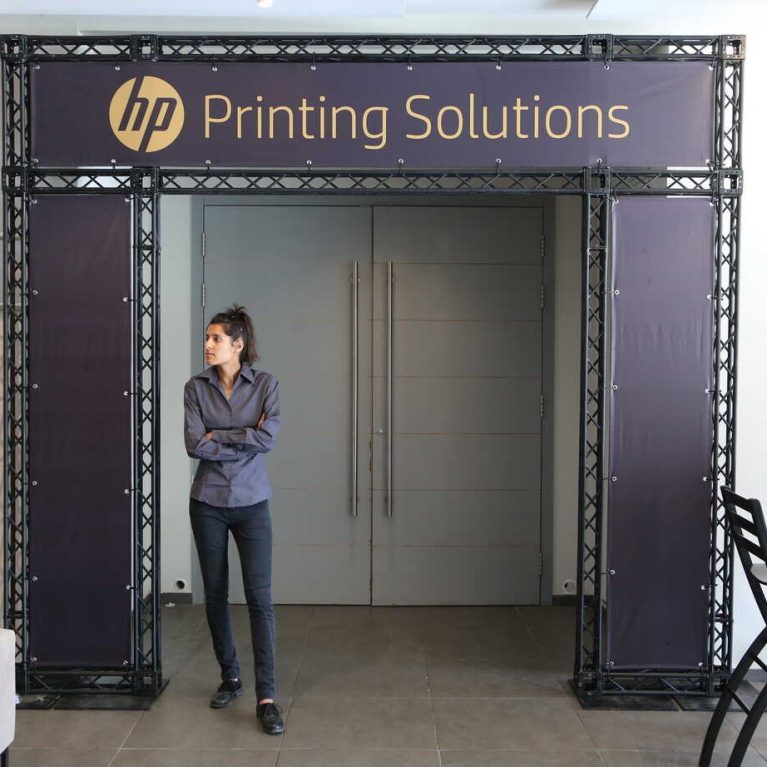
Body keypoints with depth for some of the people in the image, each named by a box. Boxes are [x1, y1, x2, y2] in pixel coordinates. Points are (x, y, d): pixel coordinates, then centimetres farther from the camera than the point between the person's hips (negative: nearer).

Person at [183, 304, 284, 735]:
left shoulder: (265, 384, -3)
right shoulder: (196, 388, 0)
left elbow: (269, 438, -16)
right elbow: (194, 445, -11)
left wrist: (218, 436, -11)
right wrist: (245, 441, -11)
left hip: (252, 504, -2)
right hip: (208, 503, 2)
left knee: (260, 597, -6)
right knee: (216, 596, 11)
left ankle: (267, 697, -1)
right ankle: (230, 678, 29)